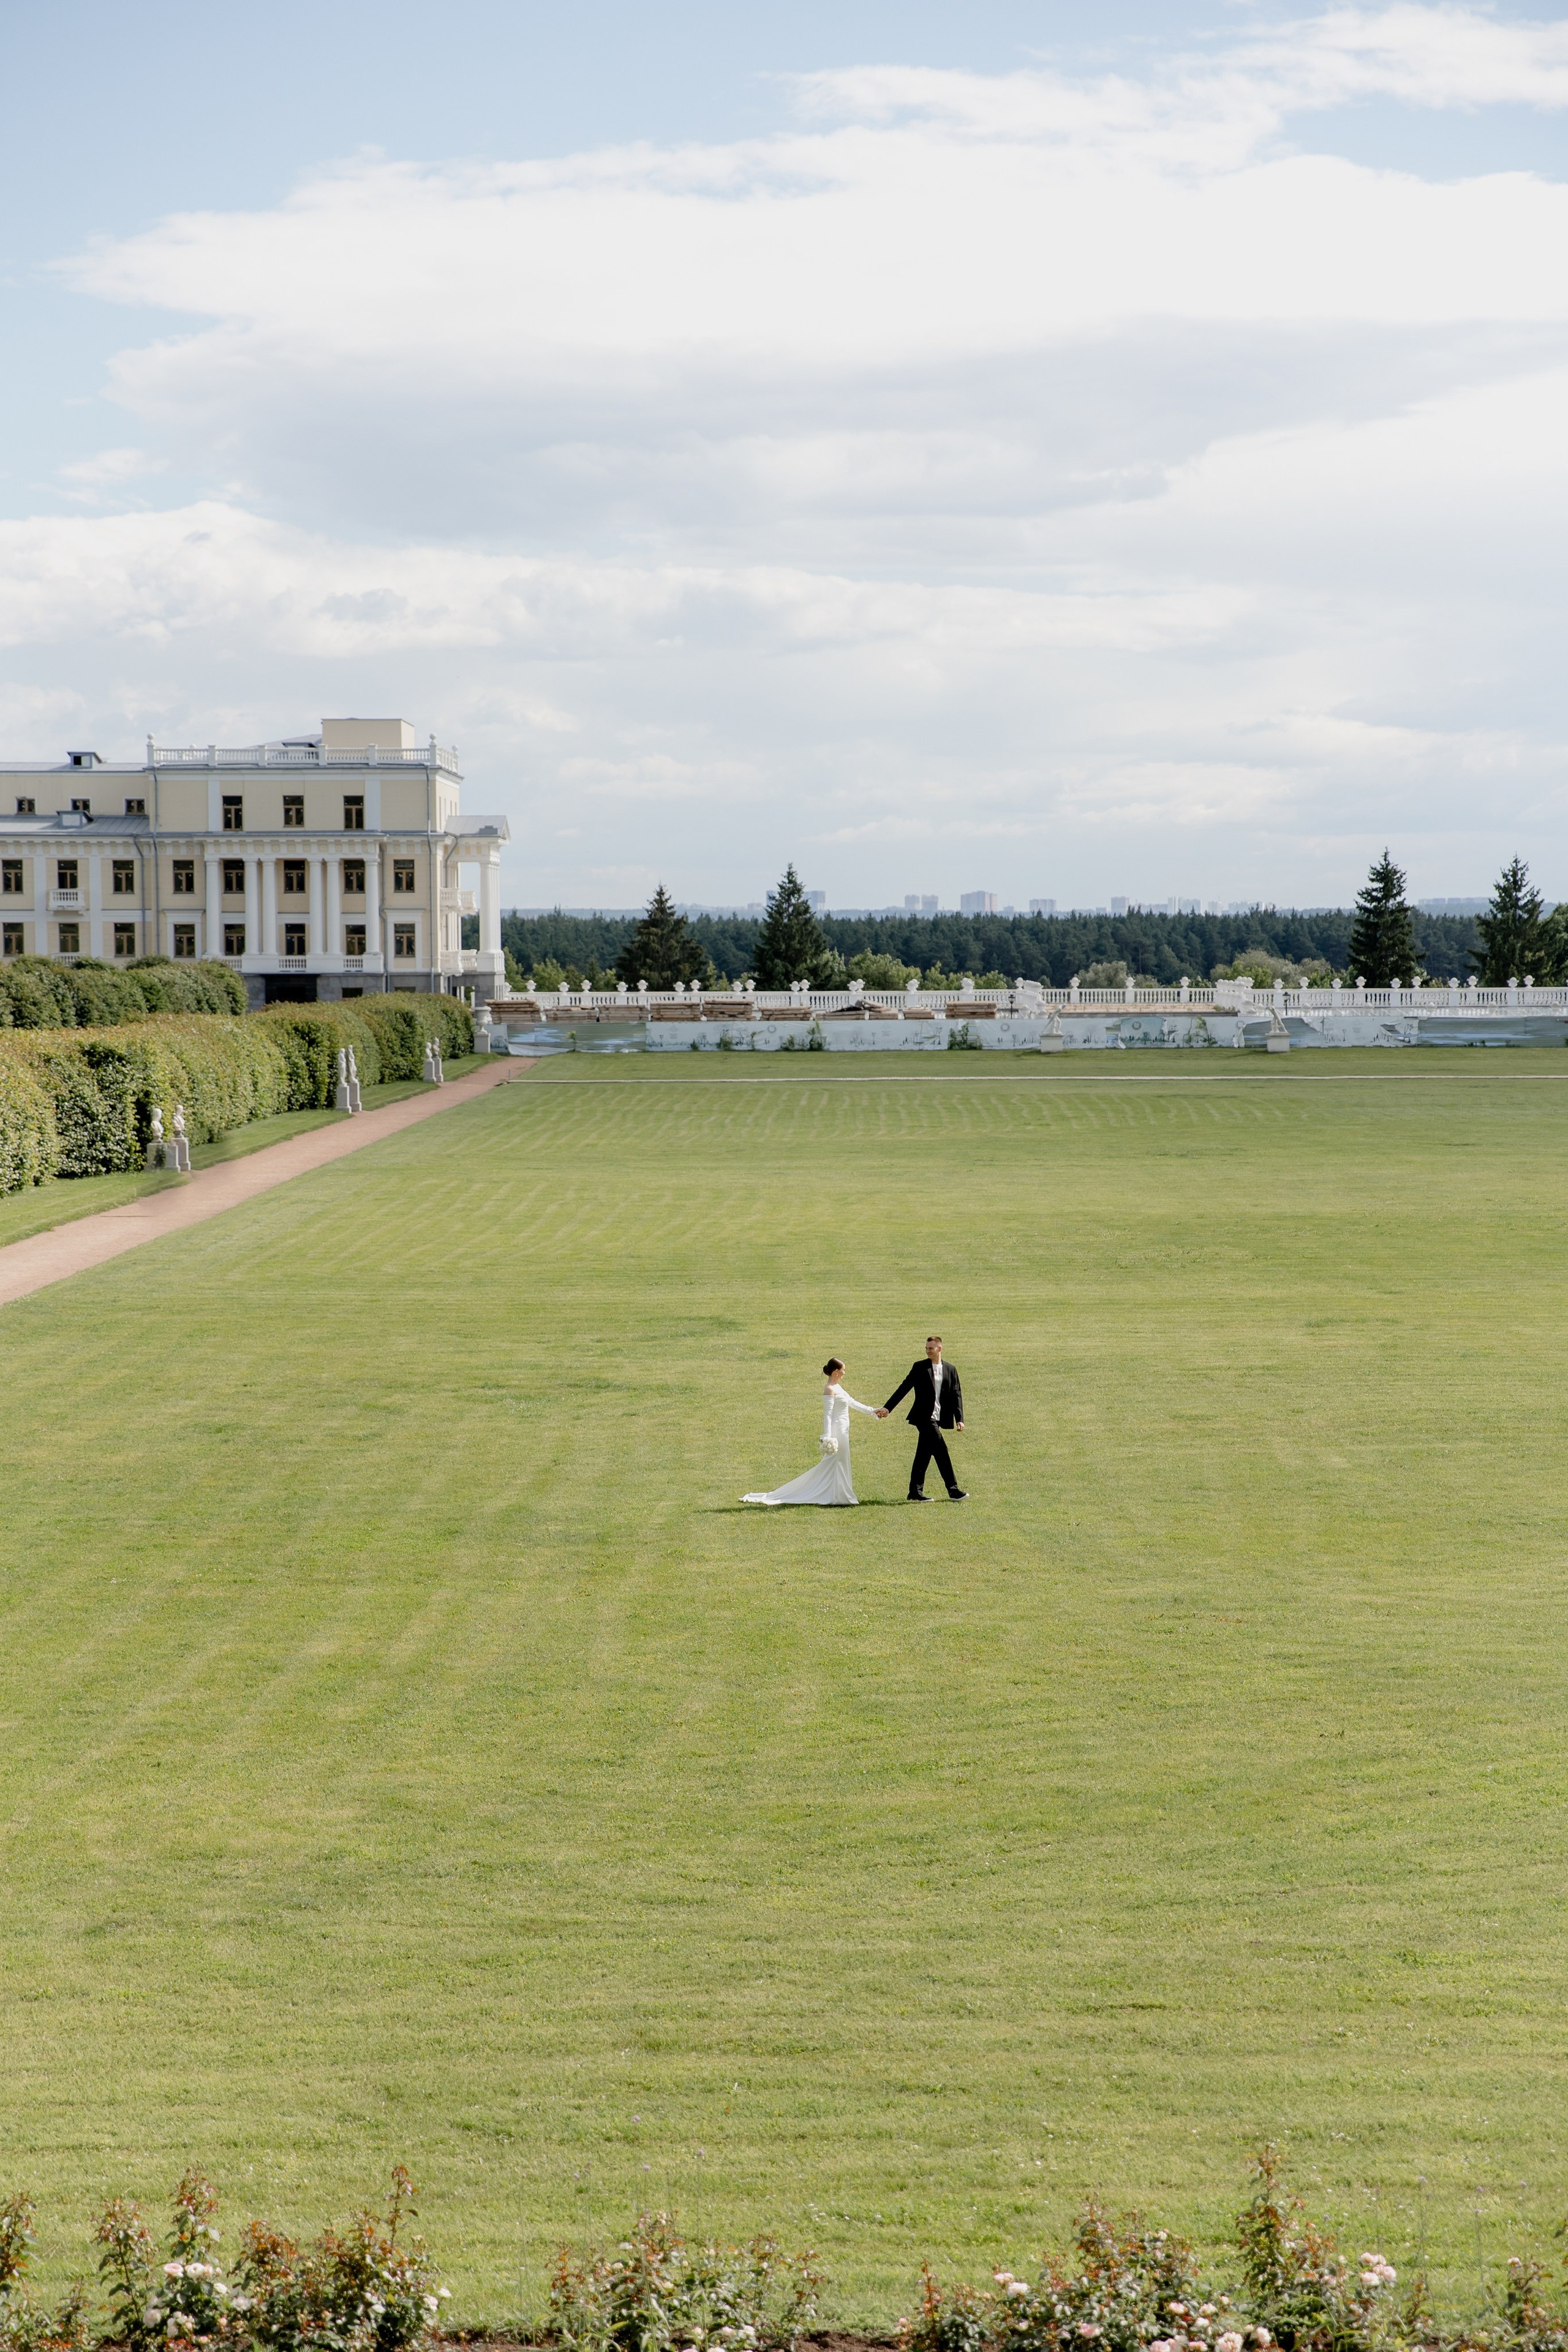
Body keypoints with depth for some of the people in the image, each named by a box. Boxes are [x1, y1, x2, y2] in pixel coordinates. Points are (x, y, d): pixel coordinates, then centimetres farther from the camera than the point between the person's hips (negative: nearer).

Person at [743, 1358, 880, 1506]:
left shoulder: (837, 1387, 14)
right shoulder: (830, 1390, -15)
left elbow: (852, 1403, 24)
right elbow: (827, 1414, -20)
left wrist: (871, 1411, 26)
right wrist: (827, 1437, -24)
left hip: (843, 1431, 10)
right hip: (836, 1431, -10)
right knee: (836, 1464, -5)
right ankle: (837, 1496, -2)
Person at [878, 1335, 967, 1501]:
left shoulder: (950, 1370, 10)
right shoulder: (920, 1367, 1)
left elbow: (956, 1395, 8)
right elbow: (904, 1388, 2)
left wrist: (959, 1418, -2)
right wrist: (887, 1408, -3)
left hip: (937, 1418, 4)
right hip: (924, 1417, -4)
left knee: (924, 1455, 8)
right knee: (941, 1450, -12)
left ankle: (916, 1492, 14)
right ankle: (953, 1490, -10)